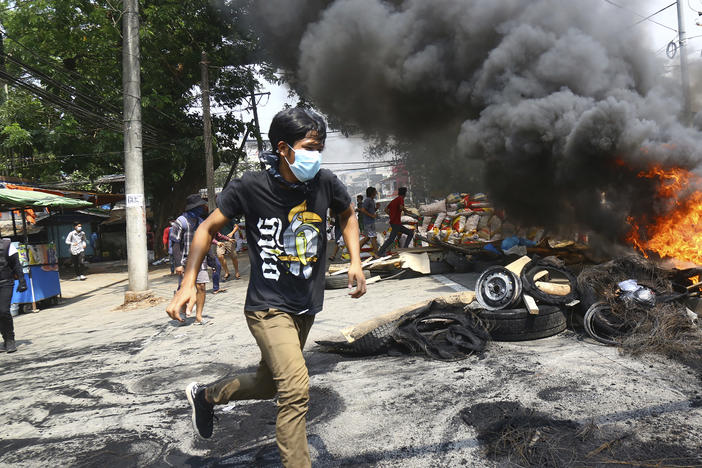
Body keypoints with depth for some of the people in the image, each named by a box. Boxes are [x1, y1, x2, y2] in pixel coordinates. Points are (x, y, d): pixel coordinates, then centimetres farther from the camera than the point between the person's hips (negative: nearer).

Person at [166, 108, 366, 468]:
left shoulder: (325, 183, -6)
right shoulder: (250, 187, -15)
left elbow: (347, 214, 15)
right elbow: (208, 229, -4)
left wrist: (355, 261, 3)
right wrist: (188, 284, -12)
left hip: (307, 307, 6)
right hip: (268, 306, -5)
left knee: (267, 385, 20)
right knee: (296, 389, -20)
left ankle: (205, 395, 47)